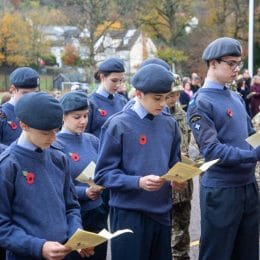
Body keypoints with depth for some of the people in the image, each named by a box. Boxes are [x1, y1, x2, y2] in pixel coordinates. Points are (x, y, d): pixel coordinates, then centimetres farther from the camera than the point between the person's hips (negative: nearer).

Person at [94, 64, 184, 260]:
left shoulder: (169, 123, 7)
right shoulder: (118, 125, -10)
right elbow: (103, 174, -11)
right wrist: (138, 182, -24)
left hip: (162, 211, 5)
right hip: (129, 213, -5)